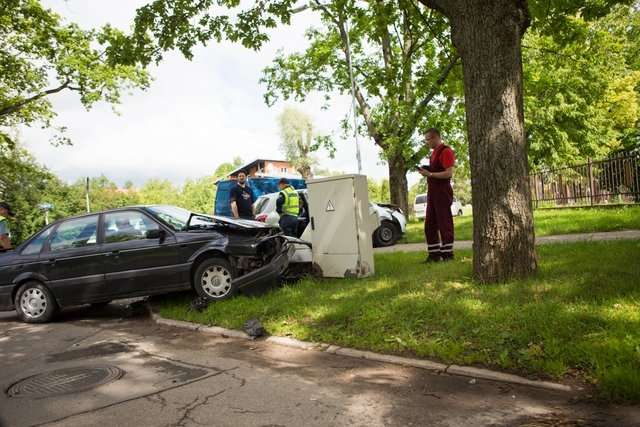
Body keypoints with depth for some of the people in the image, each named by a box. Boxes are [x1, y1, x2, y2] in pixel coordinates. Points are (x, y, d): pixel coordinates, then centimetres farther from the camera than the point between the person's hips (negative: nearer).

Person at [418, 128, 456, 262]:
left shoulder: (445, 151, -10)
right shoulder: (434, 152, 18)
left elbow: (448, 173, -18)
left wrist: (429, 174, -18)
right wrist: (425, 171, 7)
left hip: (442, 192, -9)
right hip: (432, 192, 9)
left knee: (444, 223, -4)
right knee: (429, 225, 9)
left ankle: (447, 253, 3)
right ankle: (434, 254, 16)